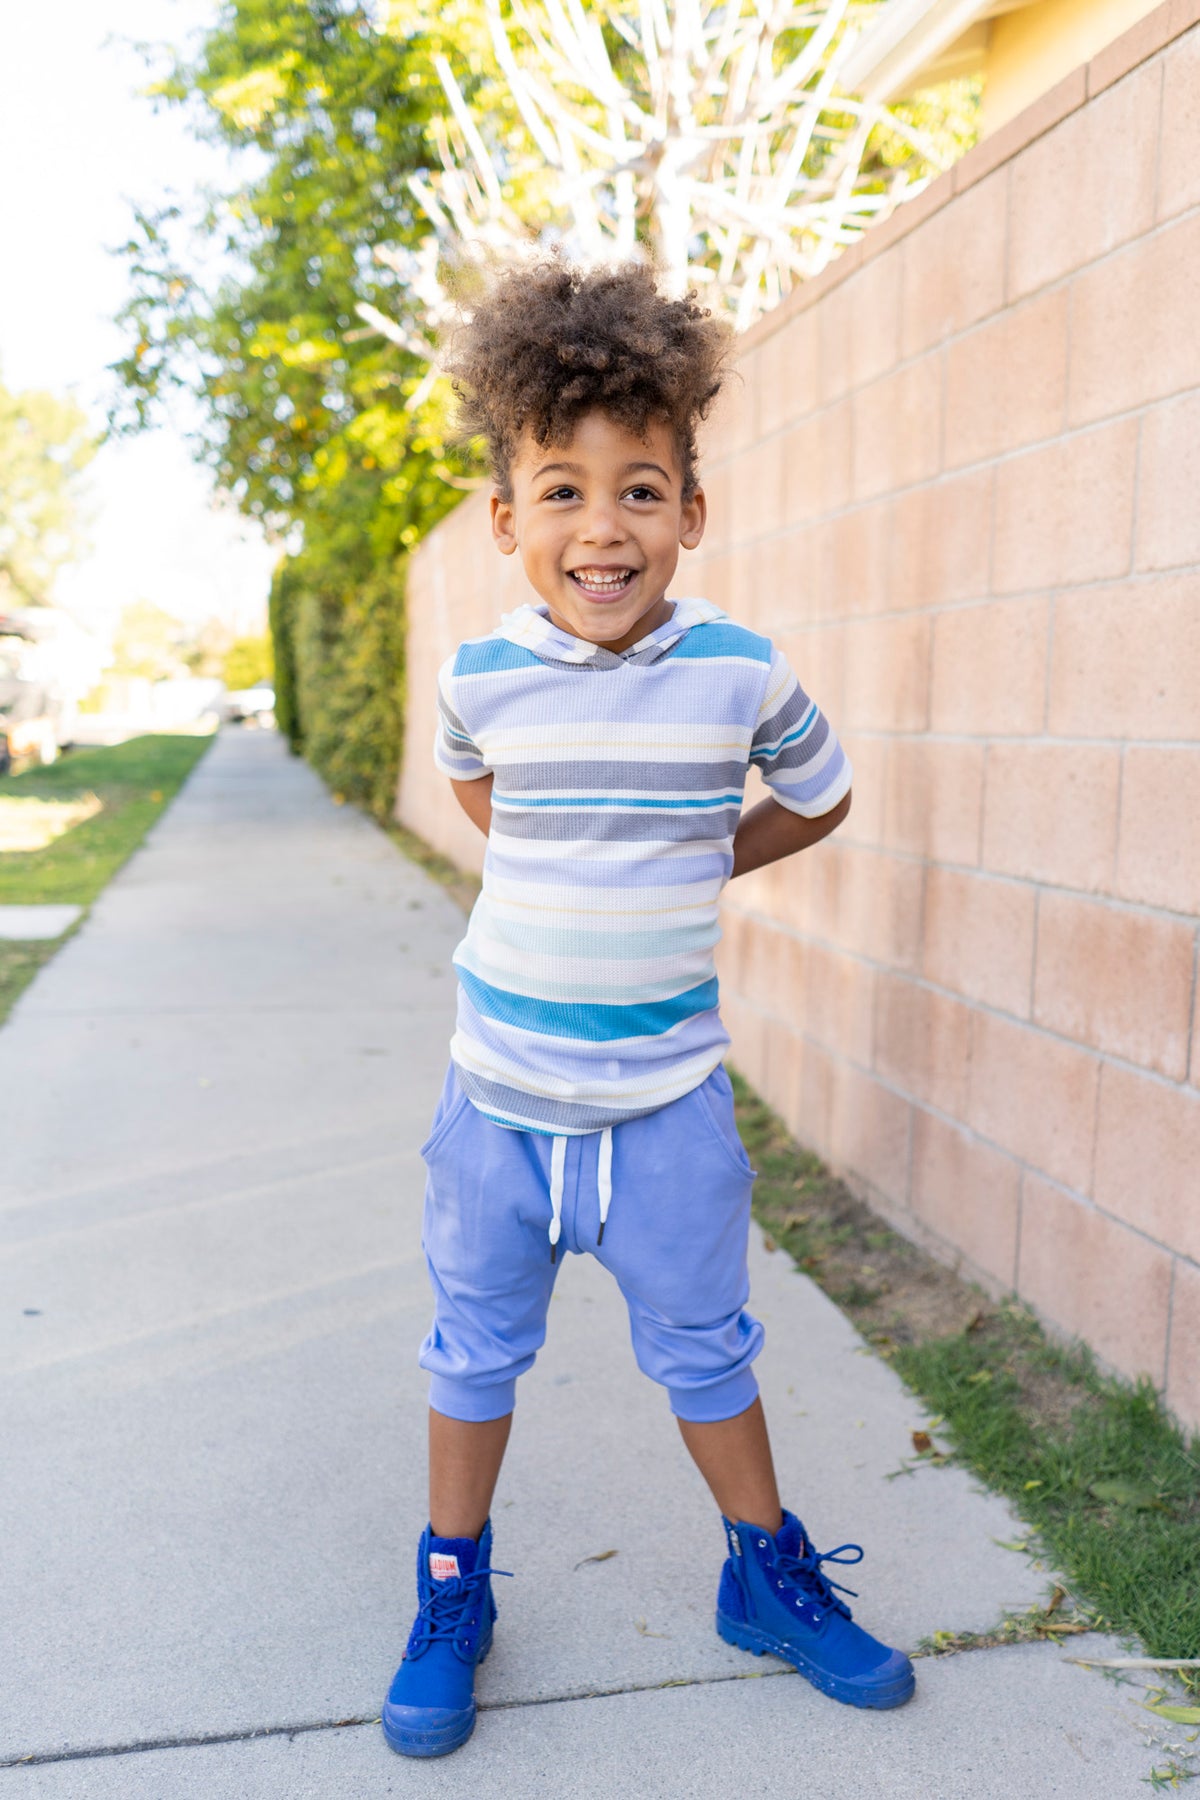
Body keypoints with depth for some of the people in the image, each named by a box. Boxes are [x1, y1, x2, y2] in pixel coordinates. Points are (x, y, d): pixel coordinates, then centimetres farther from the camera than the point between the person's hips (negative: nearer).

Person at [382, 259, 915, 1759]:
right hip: (500, 1087, 1)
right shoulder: (482, 675, -7)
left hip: (667, 1095, -1)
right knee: (475, 1348, 15)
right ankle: (451, 1592, 36)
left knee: (703, 1349, 14)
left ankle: (766, 1572, 37)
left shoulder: (742, 674, -10)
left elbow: (817, 795, 10)